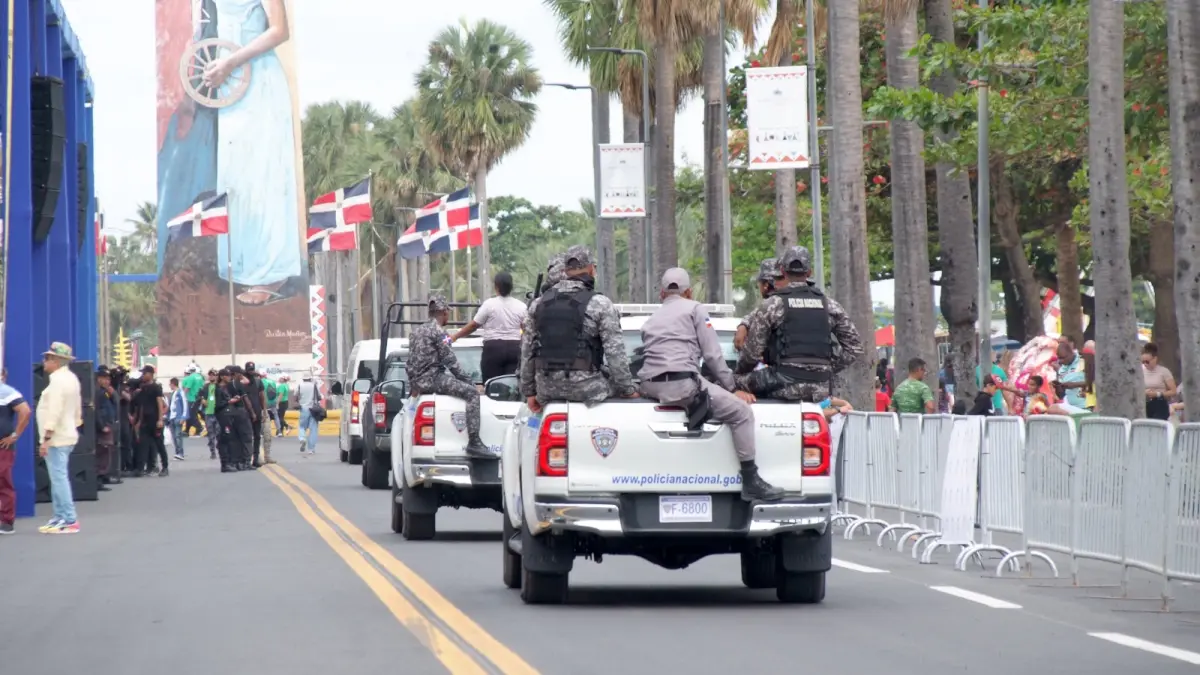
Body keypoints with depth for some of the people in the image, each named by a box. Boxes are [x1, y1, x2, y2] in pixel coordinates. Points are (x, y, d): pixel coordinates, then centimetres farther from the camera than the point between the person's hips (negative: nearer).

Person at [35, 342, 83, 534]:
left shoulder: (57, 380, -16)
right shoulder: (71, 378, 14)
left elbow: (54, 411, -22)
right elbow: (77, 409, 18)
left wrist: (46, 438, -22)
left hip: (56, 438, -10)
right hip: (67, 435, 10)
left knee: (59, 478, -9)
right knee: (59, 478, 14)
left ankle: (69, 521, -10)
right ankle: (60, 518, 17)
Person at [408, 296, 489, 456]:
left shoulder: (417, 331, 20)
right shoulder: (438, 331, -8)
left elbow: (410, 364, 23)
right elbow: (450, 360, -12)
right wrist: (468, 380, -6)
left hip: (417, 381, 10)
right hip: (432, 378, -10)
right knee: (472, 393, -18)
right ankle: (474, 442, -29)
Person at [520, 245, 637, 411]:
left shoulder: (538, 304, 10)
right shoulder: (600, 304, -5)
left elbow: (526, 352, 12)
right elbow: (615, 353, -7)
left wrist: (529, 392, 18)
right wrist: (628, 390, 0)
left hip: (547, 390, 5)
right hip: (585, 387, -5)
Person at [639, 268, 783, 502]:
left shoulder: (650, 320, 28)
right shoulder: (694, 309, 10)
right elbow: (712, 355, 4)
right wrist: (733, 388, 10)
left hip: (649, 386, 7)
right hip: (681, 382, -7)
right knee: (742, 412, -4)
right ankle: (751, 482, -10)